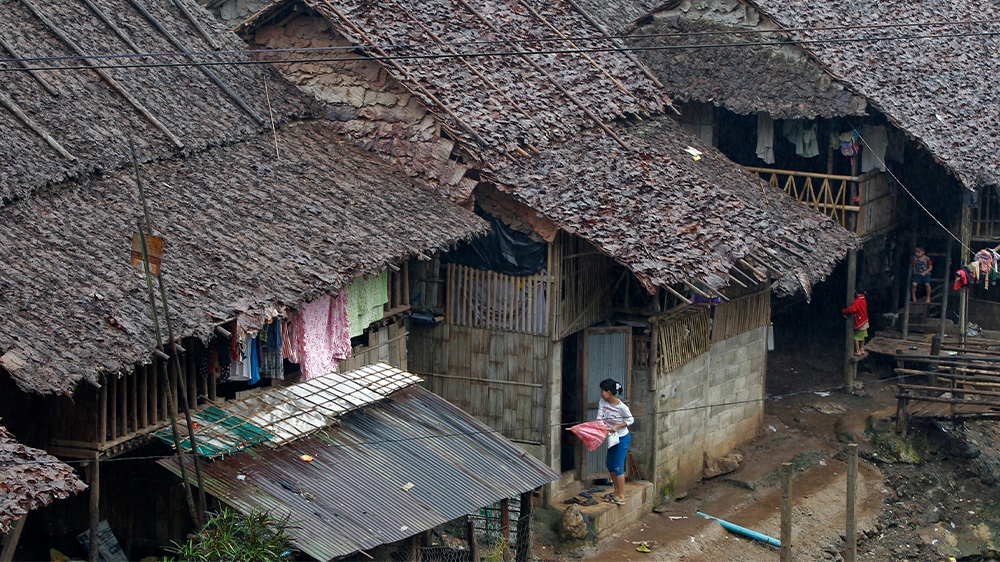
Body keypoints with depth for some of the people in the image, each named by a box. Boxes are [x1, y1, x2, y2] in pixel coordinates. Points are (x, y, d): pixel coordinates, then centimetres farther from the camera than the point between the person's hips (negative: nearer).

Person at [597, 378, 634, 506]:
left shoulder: (621, 407, -24)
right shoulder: (602, 402, -7)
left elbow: (630, 420, -12)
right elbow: (600, 417, -10)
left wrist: (617, 426, -22)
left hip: (622, 438, -8)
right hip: (612, 438, 8)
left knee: (618, 466, -7)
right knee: (610, 465, 14)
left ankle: (621, 496, -2)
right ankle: (617, 491, 29)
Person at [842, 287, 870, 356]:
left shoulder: (857, 301, -24)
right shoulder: (863, 300, 3)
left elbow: (851, 309, -35)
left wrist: (844, 311, -19)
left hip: (859, 323, -9)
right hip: (864, 321, 9)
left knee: (856, 337, 1)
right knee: (862, 337, 19)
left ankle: (857, 351, 3)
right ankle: (862, 349, 28)